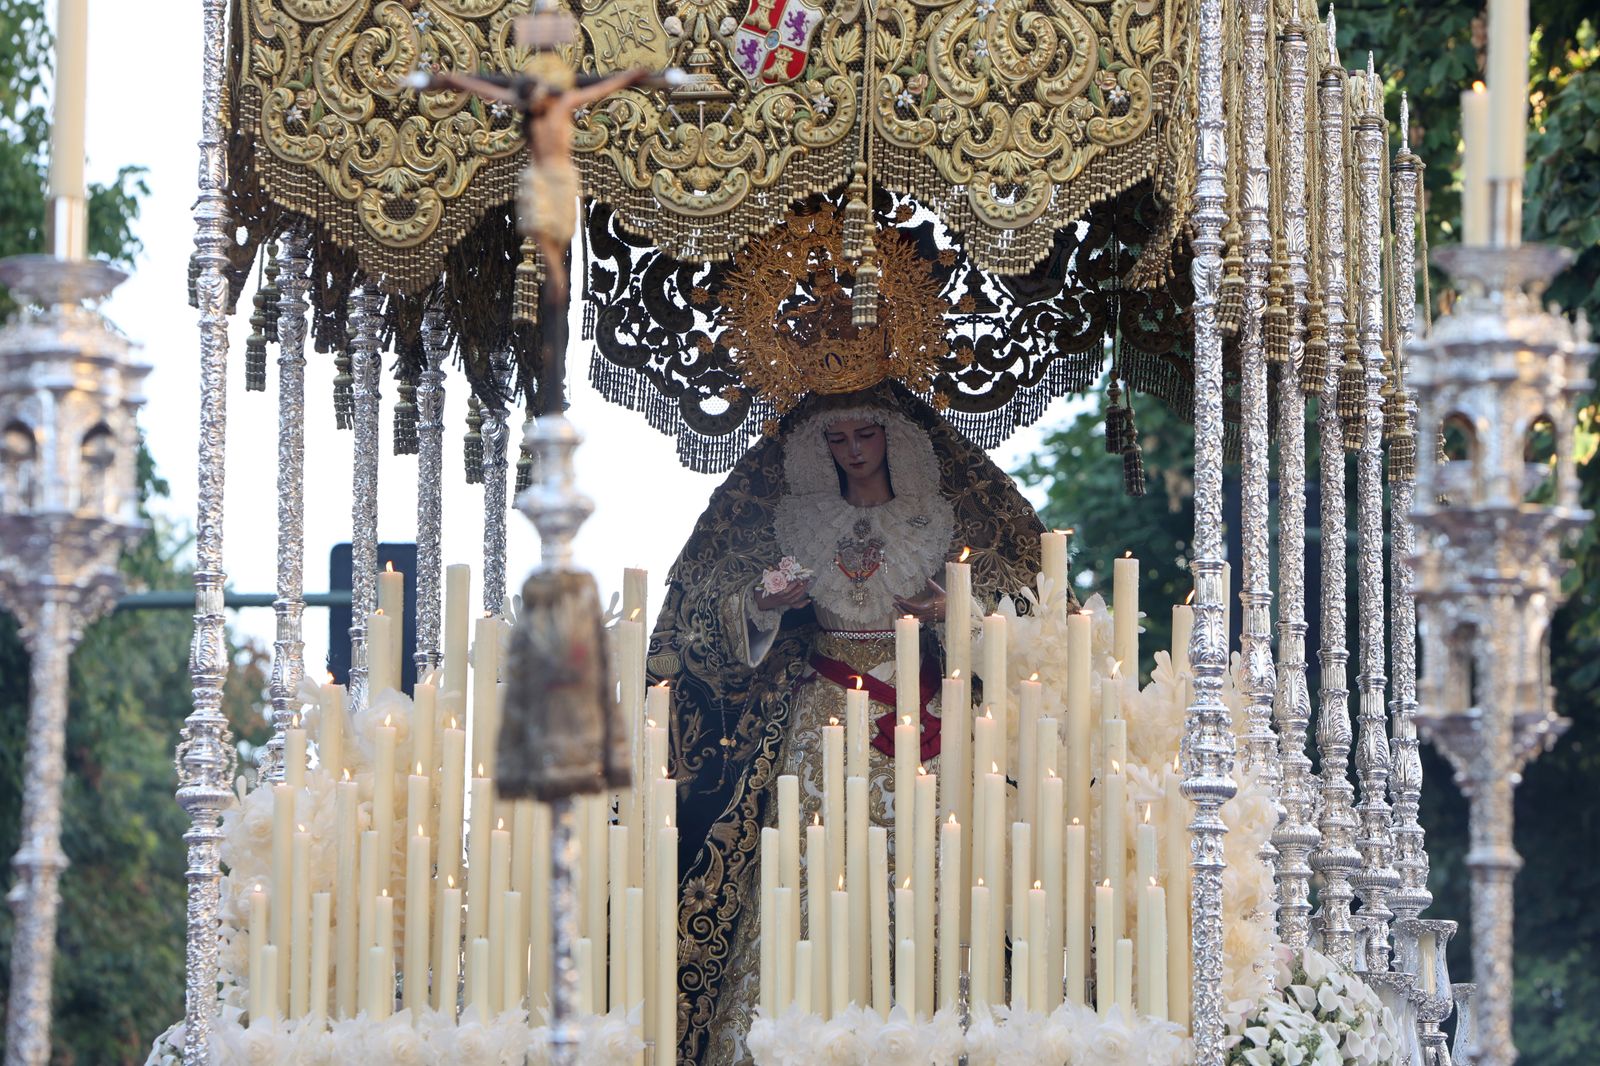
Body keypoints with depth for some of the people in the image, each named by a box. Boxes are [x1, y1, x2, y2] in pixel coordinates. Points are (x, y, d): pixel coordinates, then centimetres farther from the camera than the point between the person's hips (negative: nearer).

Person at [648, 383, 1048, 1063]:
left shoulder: (940, 518, 7)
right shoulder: (795, 518, 10)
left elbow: (1010, 602, 5)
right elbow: (717, 601, 12)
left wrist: (951, 614, -14)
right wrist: (763, 604, -9)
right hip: (820, 712, 1)